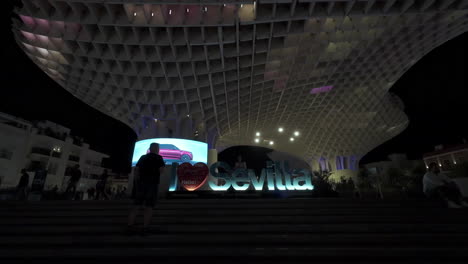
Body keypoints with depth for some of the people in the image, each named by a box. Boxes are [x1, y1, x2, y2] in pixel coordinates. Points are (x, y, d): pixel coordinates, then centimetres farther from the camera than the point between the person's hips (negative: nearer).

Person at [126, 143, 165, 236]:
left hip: (141, 183, 5)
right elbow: (162, 171, -10)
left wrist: (137, 182, 13)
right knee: (149, 206, -2)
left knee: (136, 205, 6)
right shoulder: (158, 158, -1)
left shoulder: (142, 157, 14)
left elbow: (136, 170, 10)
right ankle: (145, 229, -5)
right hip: (152, 184, -4)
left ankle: (129, 227, 2)